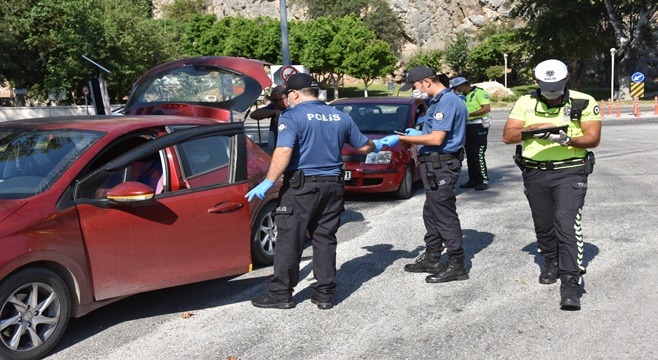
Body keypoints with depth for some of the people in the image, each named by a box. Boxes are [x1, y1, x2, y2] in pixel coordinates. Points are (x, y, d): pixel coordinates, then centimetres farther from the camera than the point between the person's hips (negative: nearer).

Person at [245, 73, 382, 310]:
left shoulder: (292, 117, -8)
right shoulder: (340, 117, 10)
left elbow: (284, 152, -22)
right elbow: (363, 146, 18)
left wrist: (268, 183, -20)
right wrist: (378, 146, 39)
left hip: (301, 186, -6)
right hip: (333, 186, 6)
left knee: (289, 240, 3)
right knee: (325, 240, 12)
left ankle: (281, 294, 9)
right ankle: (324, 293, 16)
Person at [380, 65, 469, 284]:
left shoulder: (447, 102, -16)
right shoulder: (439, 101, 15)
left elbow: (437, 139, -23)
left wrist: (401, 139, -19)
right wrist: (418, 134, 14)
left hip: (441, 165, -11)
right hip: (434, 164, 11)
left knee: (444, 216, -4)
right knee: (432, 213, 17)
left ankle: (457, 265, 4)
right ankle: (432, 259, 28)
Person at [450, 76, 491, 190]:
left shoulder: (479, 92, -8)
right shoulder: (464, 96, 15)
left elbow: (487, 108, -18)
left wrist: (469, 114, -22)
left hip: (478, 127, -8)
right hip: (467, 127, 8)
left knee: (478, 155, -9)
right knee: (470, 155, 10)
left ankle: (484, 180, -2)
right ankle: (473, 180, 17)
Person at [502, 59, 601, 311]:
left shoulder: (583, 103, -1)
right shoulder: (526, 103, 5)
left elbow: (593, 138, -7)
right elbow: (507, 136, -1)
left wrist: (567, 140, -26)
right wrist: (531, 130, -20)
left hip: (570, 172, -3)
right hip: (535, 174, 3)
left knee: (567, 223, -15)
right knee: (543, 224, 14)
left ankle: (570, 282, -13)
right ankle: (551, 262, 39)